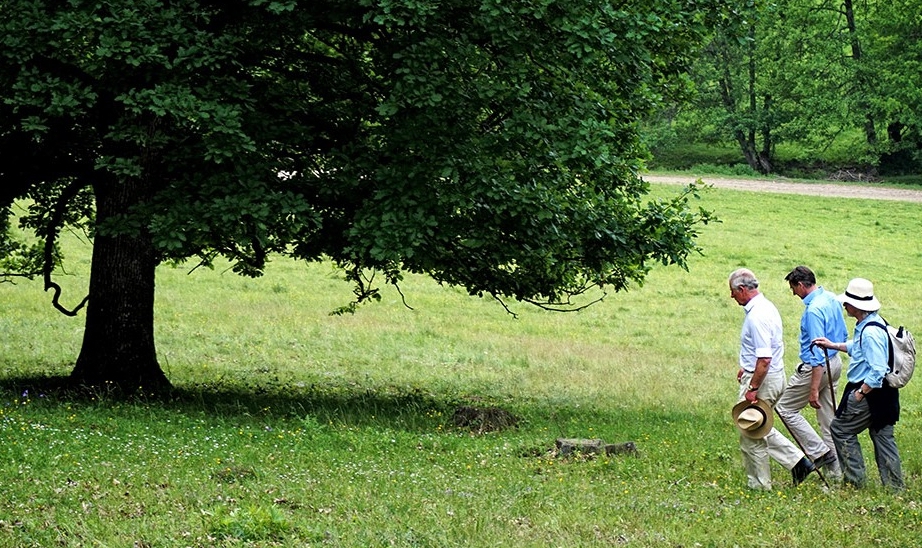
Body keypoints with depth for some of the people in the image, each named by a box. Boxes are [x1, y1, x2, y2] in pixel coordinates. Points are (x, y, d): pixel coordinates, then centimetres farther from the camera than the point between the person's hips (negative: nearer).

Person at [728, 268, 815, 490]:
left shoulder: (756, 317, -24)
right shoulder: (766, 307, 9)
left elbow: (764, 359, -28)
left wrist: (752, 389, -23)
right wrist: (746, 367, 26)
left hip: (762, 380, -10)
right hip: (774, 376, 10)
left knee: (751, 435, 2)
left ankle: (759, 485, 12)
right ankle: (797, 461, 17)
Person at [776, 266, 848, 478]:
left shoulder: (813, 310, -24)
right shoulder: (832, 299, 5)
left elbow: (817, 352, -26)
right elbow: (843, 335, 17)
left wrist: (814, 389, -25)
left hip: (817, 367, -9)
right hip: (835, 363, 9)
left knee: (785, 407, 4)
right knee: (829, 417, 14)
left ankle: (819, 452, -1)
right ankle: (836, 470, 18)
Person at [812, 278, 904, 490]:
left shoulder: (870, 333, -25)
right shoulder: (868, 325, 8)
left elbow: (877, 371, -28)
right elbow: (857, 348, 28)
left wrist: (860, 393, -21)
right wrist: (833, 345, 26)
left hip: (870, 392, -10)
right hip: (882, 393, 10)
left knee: (841, 429, 4)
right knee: (883, 436, 13)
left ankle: (855, 479, 9)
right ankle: (894, 486, 17)